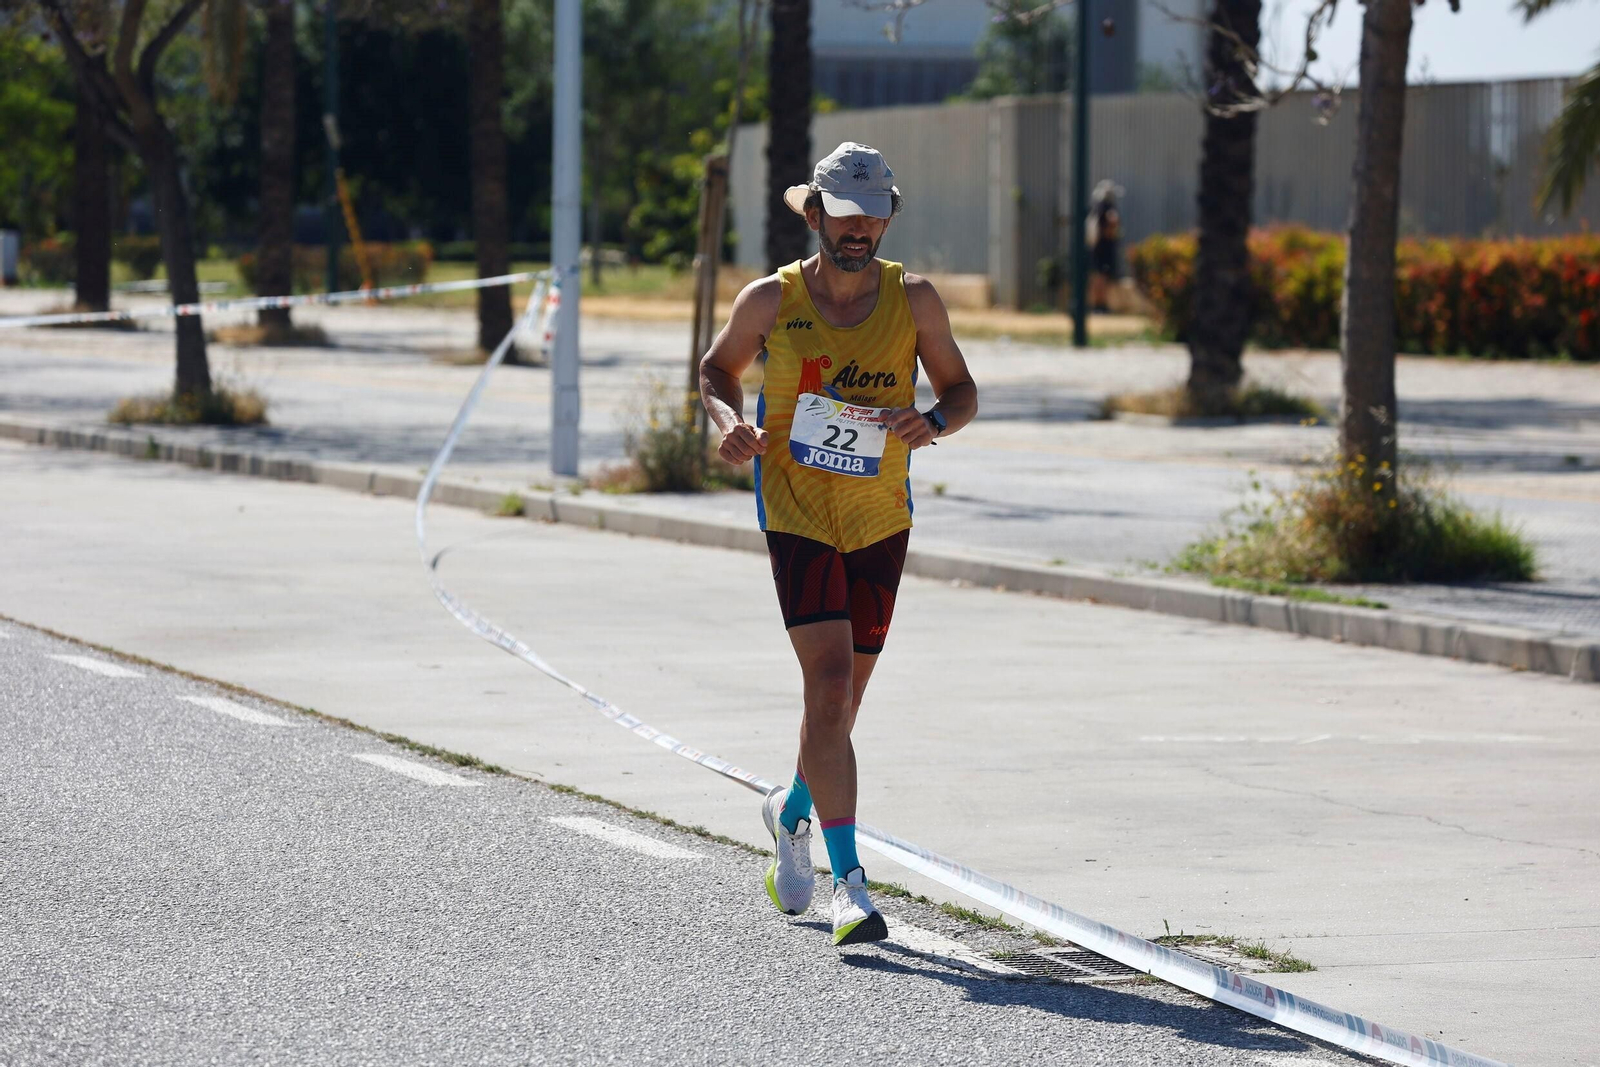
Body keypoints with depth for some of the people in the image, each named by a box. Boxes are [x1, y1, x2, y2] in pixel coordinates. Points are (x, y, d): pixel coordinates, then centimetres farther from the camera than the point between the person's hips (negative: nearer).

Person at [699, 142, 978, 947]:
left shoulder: (912, 299, -2)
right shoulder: (771, 301, -5)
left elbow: (961, 390, 5)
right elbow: (717, 370, 10)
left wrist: (934, 422, -18)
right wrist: (729, 422, -11)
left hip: (881, 523, 3)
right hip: (797, 516, -3)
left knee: (842, 698, 14)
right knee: (828, 686, -17)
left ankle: (793, 812, 45)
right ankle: (847, 882, -18)